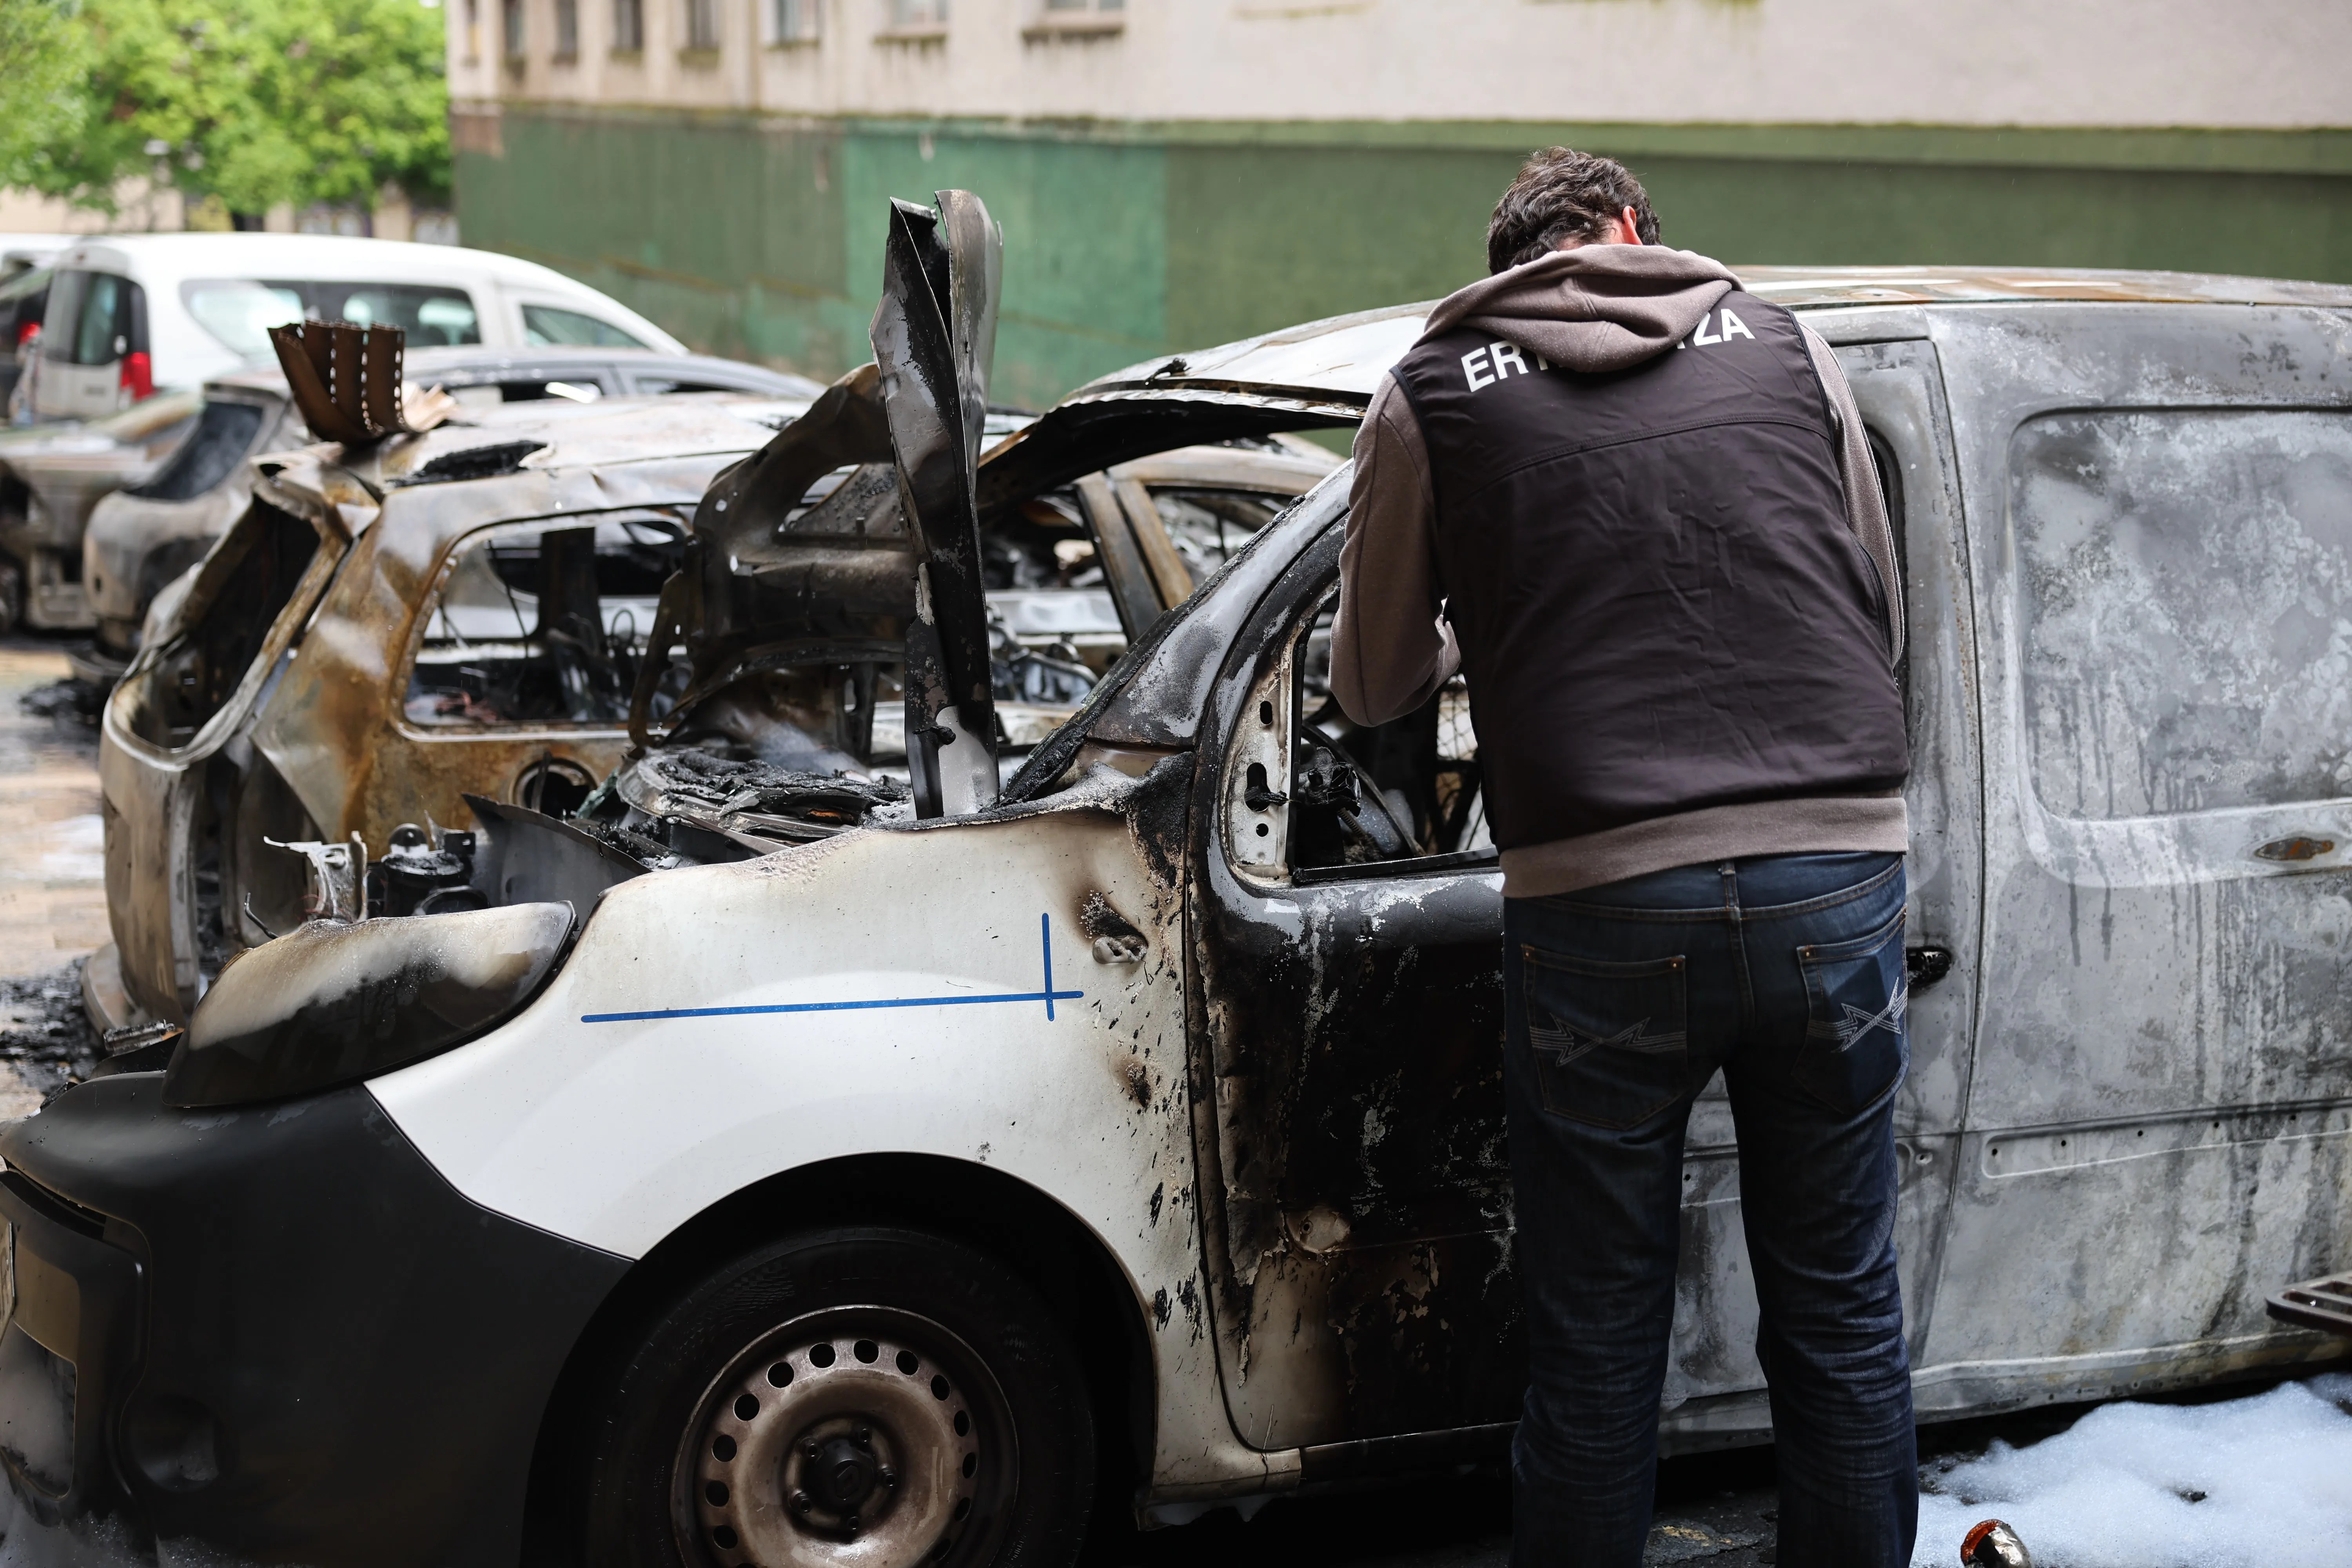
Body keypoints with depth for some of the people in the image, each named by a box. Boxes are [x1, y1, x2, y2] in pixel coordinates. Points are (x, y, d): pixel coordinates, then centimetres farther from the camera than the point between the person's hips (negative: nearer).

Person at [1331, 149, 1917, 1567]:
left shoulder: (1434, 397, 5)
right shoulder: (1785, 346, 11)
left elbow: (1375, 687, 13)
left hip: (1604, 904, -2)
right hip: (1838, 883, 2)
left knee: (1600, 1344, 10)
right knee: (1842, 1316, 15)